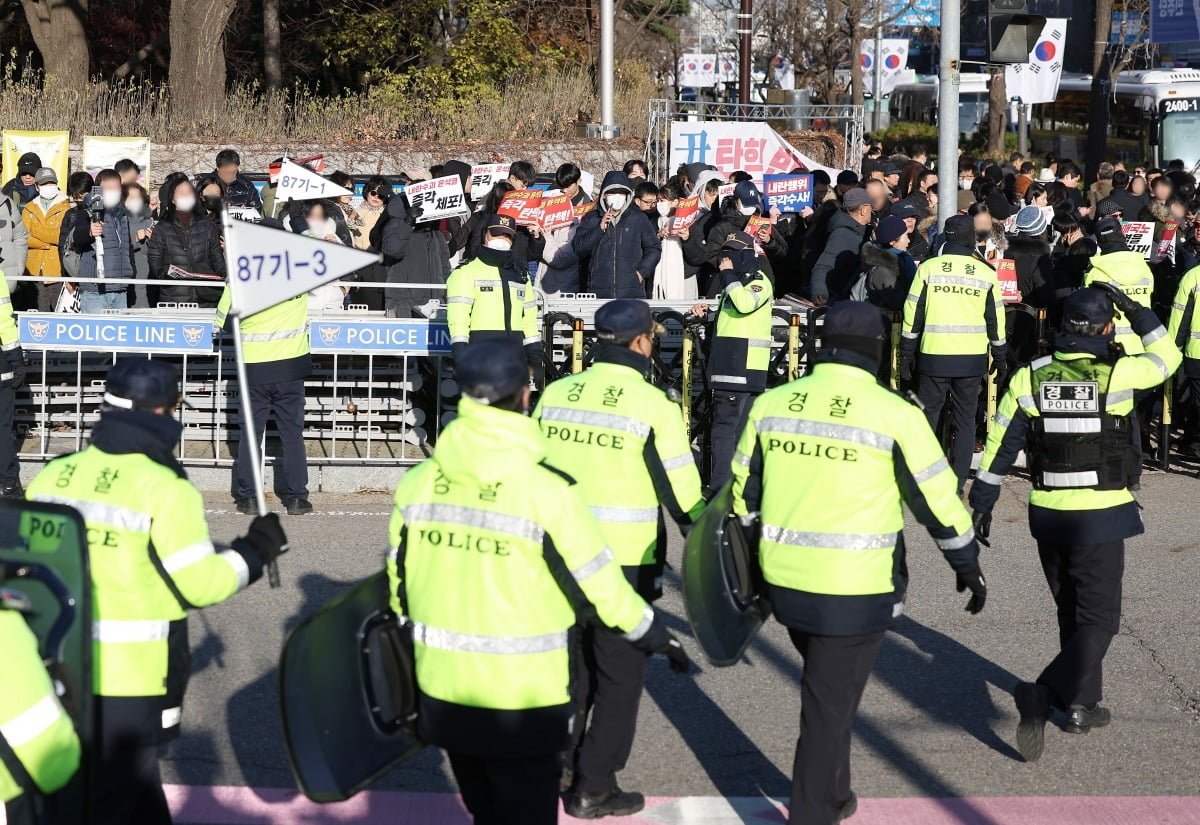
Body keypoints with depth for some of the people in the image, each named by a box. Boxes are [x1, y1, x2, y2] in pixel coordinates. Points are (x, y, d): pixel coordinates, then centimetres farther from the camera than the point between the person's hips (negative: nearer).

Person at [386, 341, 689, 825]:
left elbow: (399, 587, 6)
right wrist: (655, 636, 8)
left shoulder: (417, 483, -3)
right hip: (523, 703, -4)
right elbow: (599, 590, -10)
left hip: (443, 694, 5)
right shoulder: (547, 491, -18)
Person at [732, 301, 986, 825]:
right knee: (830, 706, 6)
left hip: (784, 582, 5)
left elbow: (744, 492, 12)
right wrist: (968, 568, 9)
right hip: (856, 590, -5)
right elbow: (938, 500, -5)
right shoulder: (894, 414, -11)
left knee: (827, 689, 26)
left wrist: (749, 566, 26)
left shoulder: (771, 404, 2)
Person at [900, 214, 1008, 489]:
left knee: (927, 415, 9)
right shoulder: (986, 273, 2)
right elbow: (996, 319, 6)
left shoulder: (928, 268, -2)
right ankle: (956, 484, 6)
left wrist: (906, 353, 8)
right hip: (972, 357, 1)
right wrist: (1000, 358, 15)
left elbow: (913, 313, 0)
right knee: (965, 420, 8)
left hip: (934, 356, -1)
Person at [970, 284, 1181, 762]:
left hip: (1047, 512, 5)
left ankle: (1082, 705, 29)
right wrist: (1135, 310, 13)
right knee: (1098, 619, 2)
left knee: (1072, 614, 20)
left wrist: (982, 502, 11)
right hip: (1101, 515, -4)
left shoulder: (1029, 379, -1)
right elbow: (1167, 356, 8)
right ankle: (1047, 694, -17)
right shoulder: (1118, 375, -11)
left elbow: (1000, 444, 2)